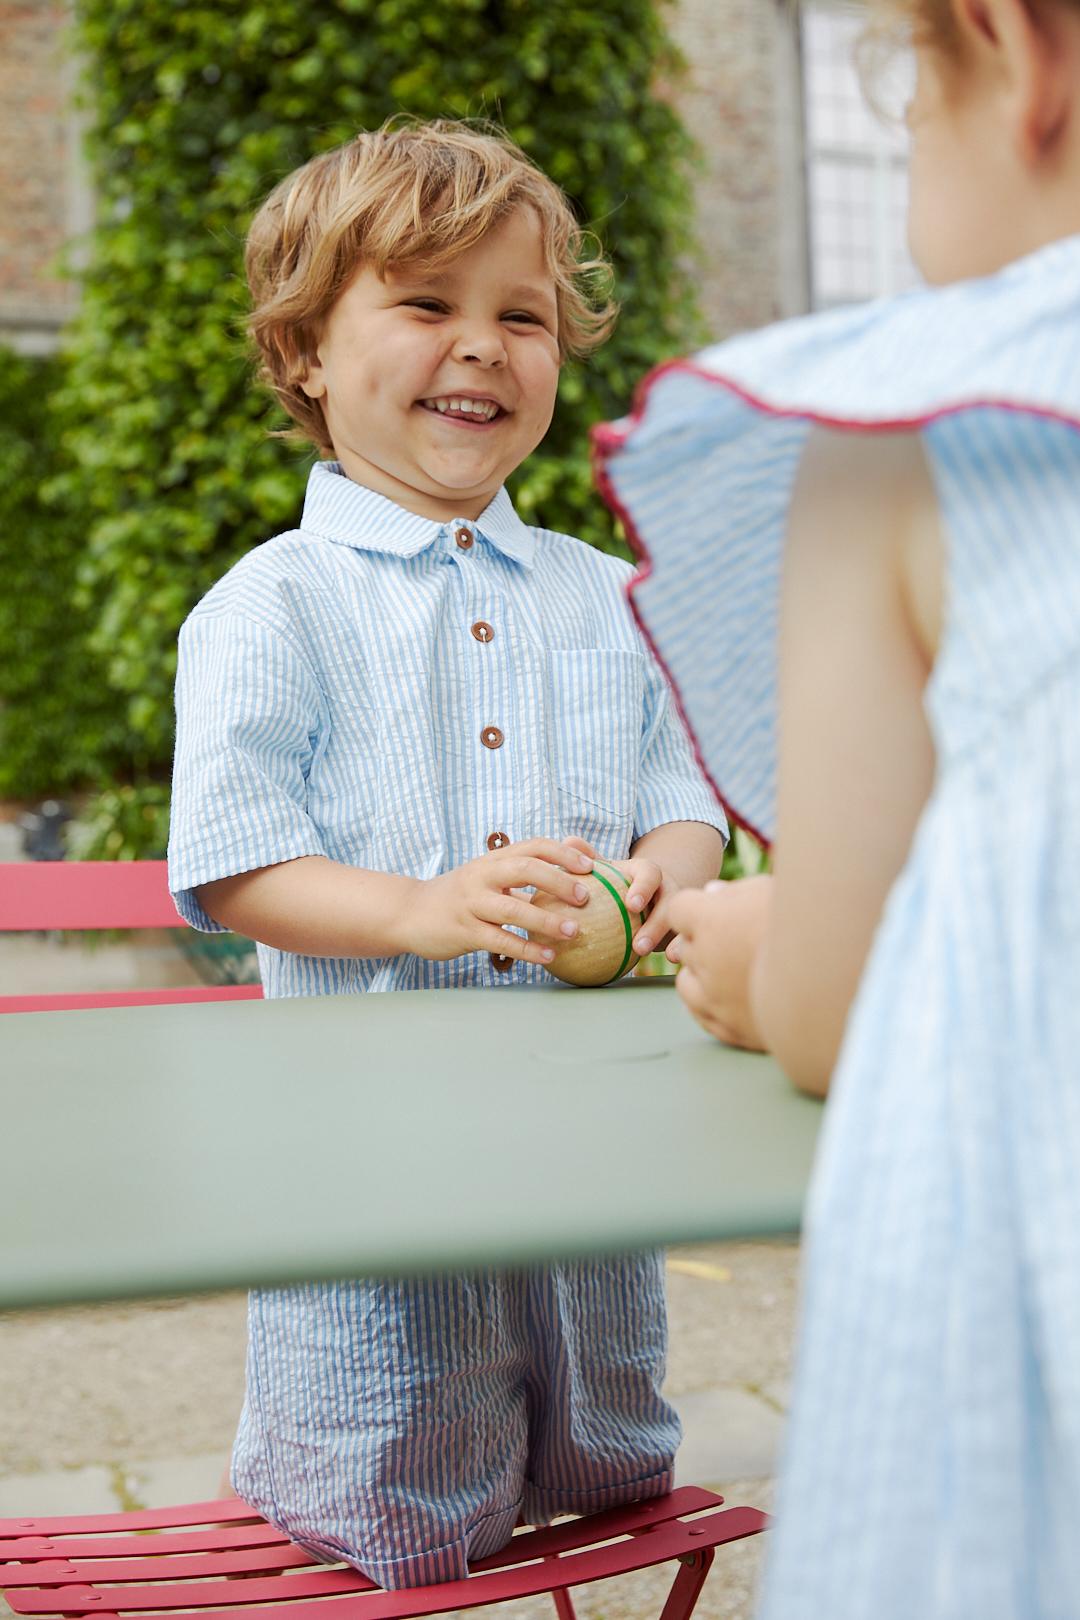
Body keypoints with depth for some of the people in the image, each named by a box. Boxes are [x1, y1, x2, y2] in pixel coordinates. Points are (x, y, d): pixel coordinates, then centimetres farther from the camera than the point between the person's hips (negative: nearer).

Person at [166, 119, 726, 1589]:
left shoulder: (602, 598, 9)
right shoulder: (273, 608, -6)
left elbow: (680, 796, 10)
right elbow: (230, 864, -12)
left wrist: (671, 873, -14)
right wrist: (425, 910, -27)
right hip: (368, 1126, -4)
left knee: (605, 1478, 20)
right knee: (396, 1531, 7)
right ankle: (289, 1479, 35)